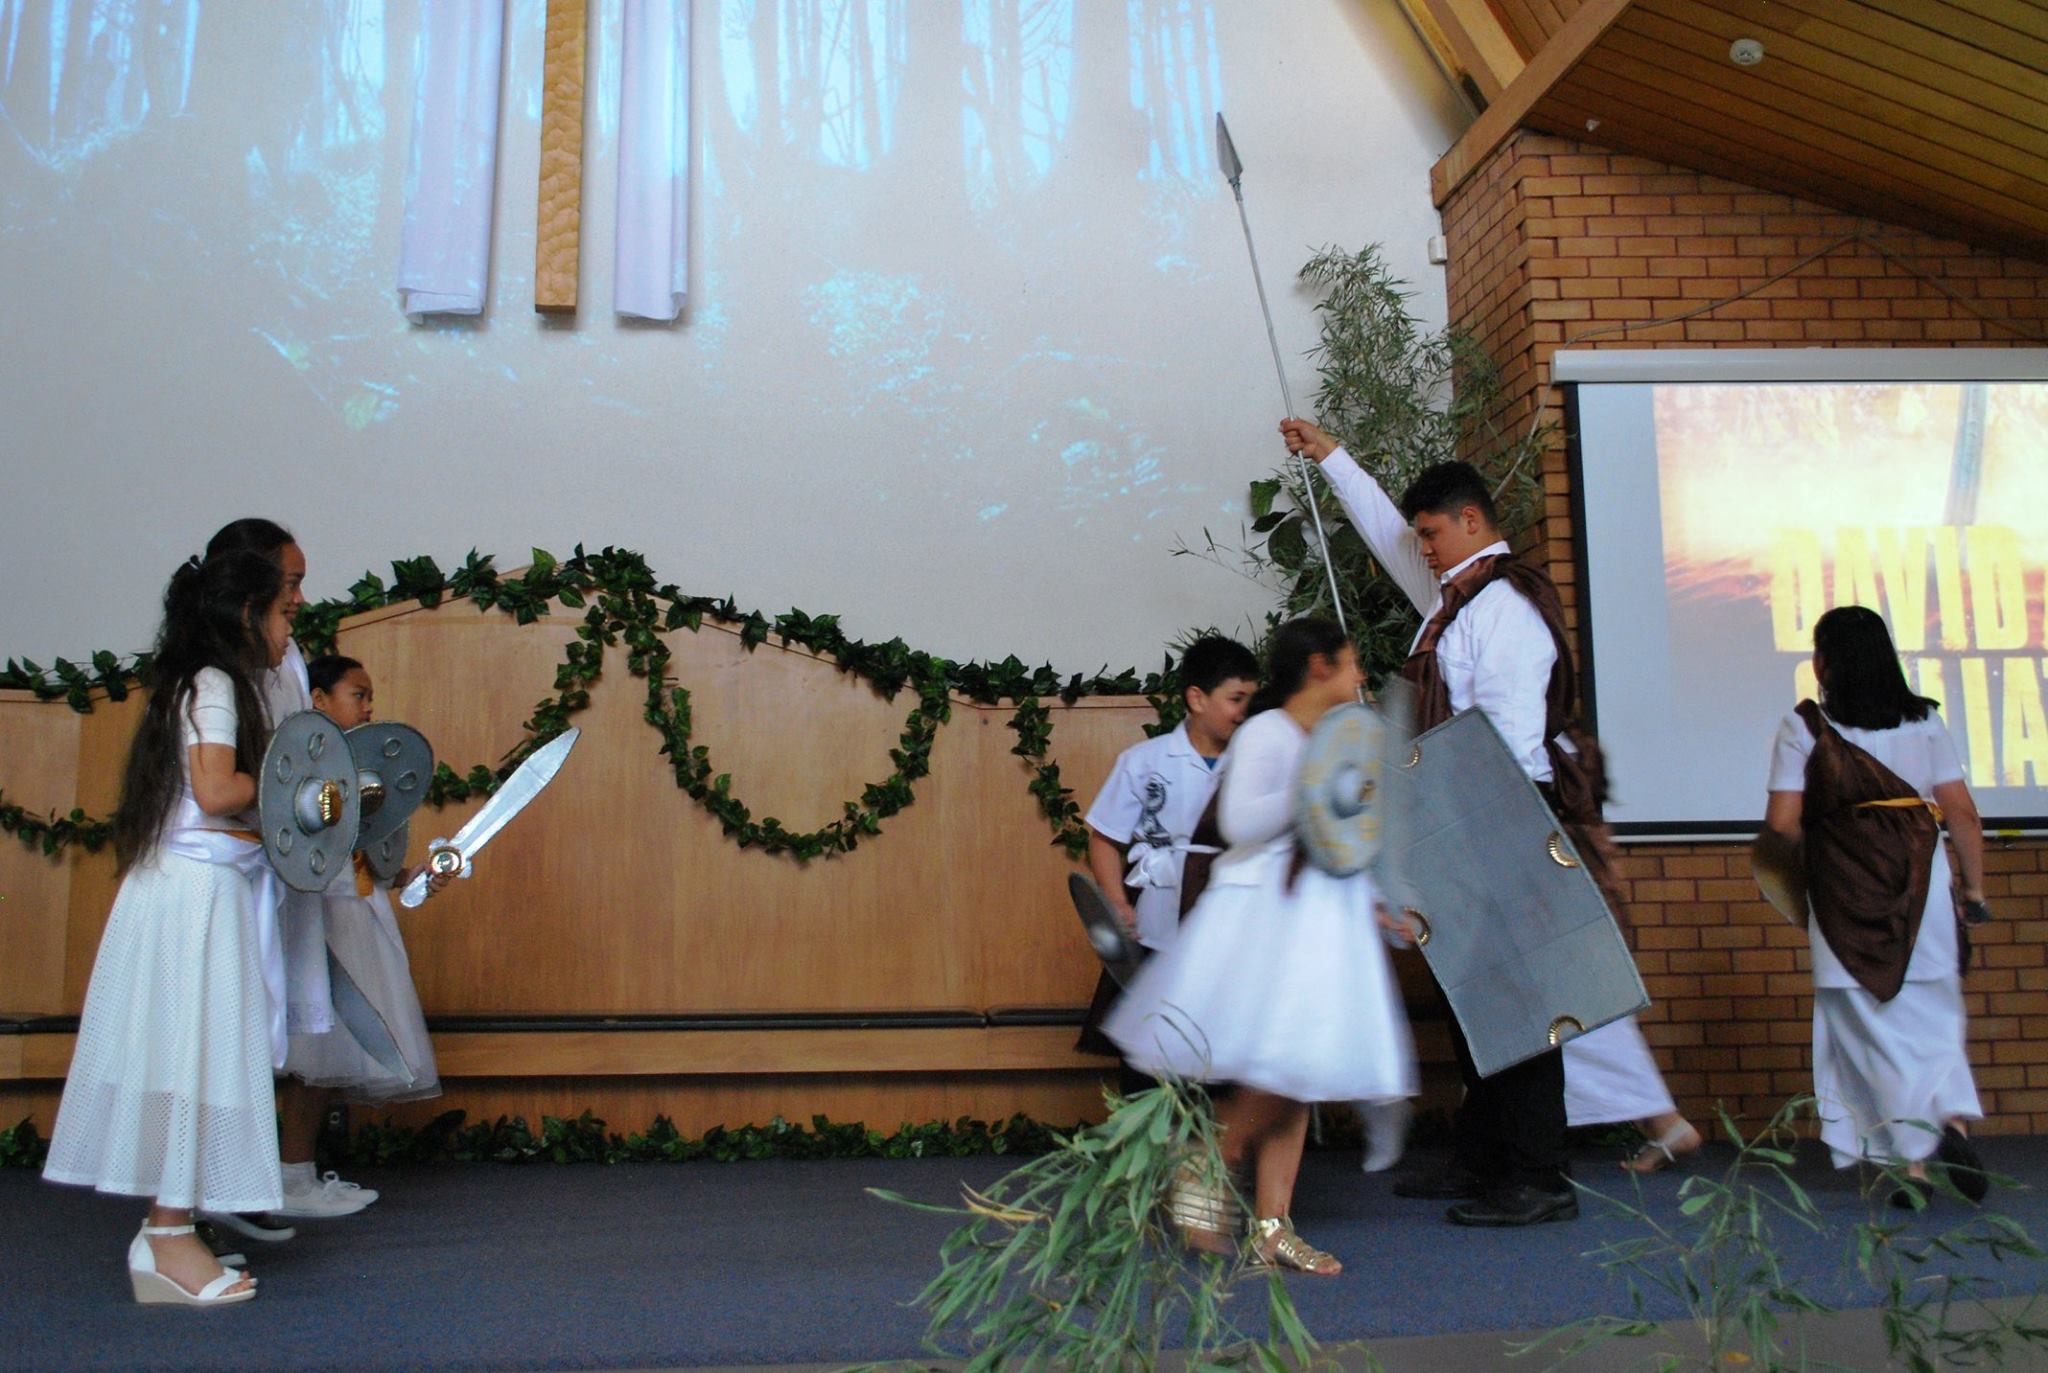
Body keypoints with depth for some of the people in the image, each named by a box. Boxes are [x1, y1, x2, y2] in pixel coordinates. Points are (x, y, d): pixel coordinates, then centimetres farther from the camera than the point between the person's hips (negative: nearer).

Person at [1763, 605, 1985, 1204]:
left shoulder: (1804, 726, -5)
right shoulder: (1924, 720, 5)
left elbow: (1782, 822, -10)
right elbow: (1962, 813, 4)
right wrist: (1974, 885, 13)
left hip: (1847, 893, -3)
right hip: (1924, 883, 3)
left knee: (1876, 1027, 4)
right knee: (1933, 1018, 12)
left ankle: (1914, 1160, 0)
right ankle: (1954, 1123, -10)